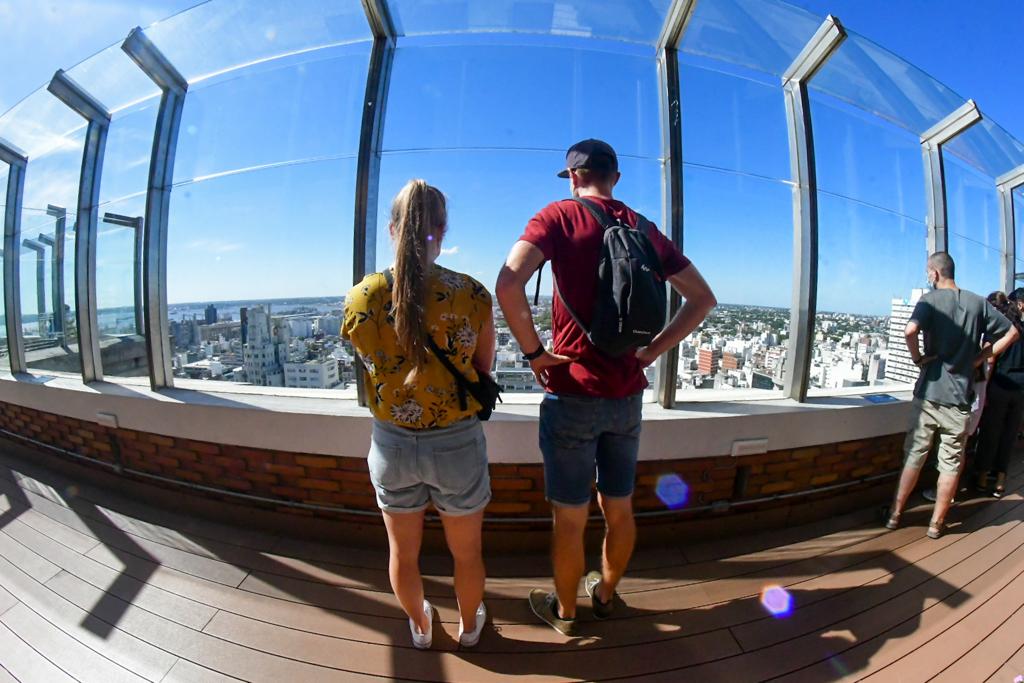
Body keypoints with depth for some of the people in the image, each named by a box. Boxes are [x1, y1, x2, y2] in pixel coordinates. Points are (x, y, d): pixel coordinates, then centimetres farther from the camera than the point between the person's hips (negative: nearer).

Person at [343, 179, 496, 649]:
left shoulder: (361, 298, -12)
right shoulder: (472, 295, -17)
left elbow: (373, 365, 0)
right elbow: (483, 370, -5)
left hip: (391, 443, 2)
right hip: (457, 443, -1)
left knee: (403, 552, 28)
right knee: (466, 553, 26)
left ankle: (420, 627, 55)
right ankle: (470, 626, 52)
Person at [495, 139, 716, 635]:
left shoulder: (558, 216, -6)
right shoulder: (644, 230, 8)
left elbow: (508, 286, -24)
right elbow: (703, 300, 11)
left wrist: (535, 352, -12)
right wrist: (651, 351, 7)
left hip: (573, 394, -5)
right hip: (627, 395, 5)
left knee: (569, 519, 13)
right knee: (619, 509, 22)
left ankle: (564, 612, 36)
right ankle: (605, 593, 45)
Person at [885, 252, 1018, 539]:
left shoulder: (930, 299, -7)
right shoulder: (978, 302, 5)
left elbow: (910, 330, -26)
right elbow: (1012, 333, 11)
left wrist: (918, 358, -10)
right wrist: (980, 358, 6)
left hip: (929, 393, -2)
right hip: (960, 397, 2)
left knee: (914, 456, 8)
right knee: (951, 463, 11)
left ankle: (895, 514, 16)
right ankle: (936, 523, 19)